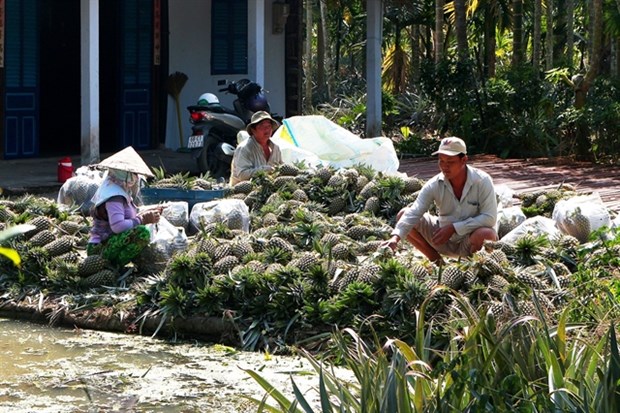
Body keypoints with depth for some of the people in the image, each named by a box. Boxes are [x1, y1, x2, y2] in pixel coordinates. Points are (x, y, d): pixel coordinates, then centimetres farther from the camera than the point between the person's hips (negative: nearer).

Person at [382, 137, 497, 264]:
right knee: (403, 214, -10)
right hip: (445, 241, 3)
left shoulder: (482, 181, -20)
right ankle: (437, 261, 3)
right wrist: (395, 237, -40)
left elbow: (489, 218, -23)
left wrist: (453, 228, -26)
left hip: (470, 242, -3)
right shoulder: (434, 185, -13)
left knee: (486, 234, -39)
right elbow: (413, 213, -22)